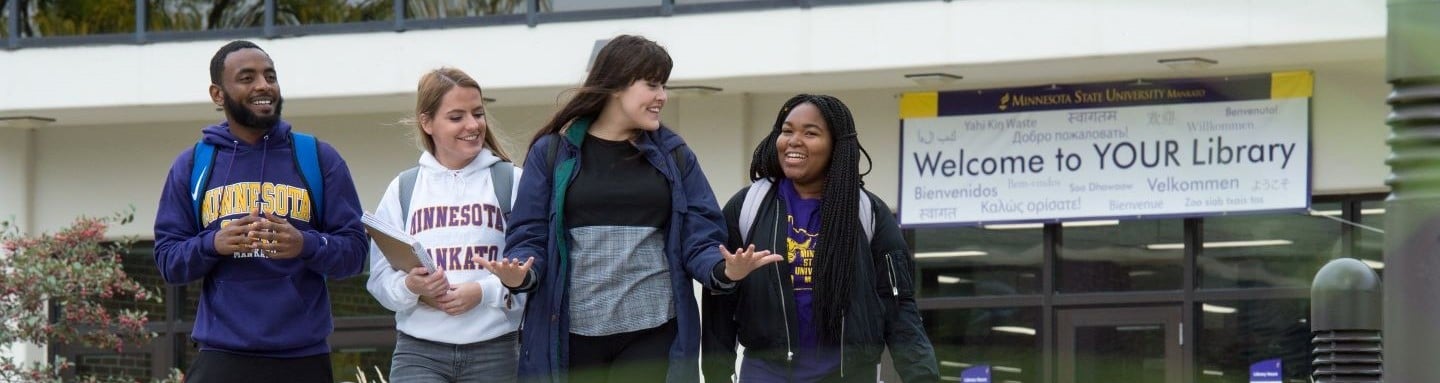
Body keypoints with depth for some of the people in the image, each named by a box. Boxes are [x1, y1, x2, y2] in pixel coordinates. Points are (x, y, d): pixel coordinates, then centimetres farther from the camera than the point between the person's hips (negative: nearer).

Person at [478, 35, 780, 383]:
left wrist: (724, 270, -20)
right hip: (569, 336, 0)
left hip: (653, 334, 0)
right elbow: (530, 236, 2)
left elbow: (698, 239, 3)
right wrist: (519, 272, -21)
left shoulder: (672, 154, 9)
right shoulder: (553, 151, 4)